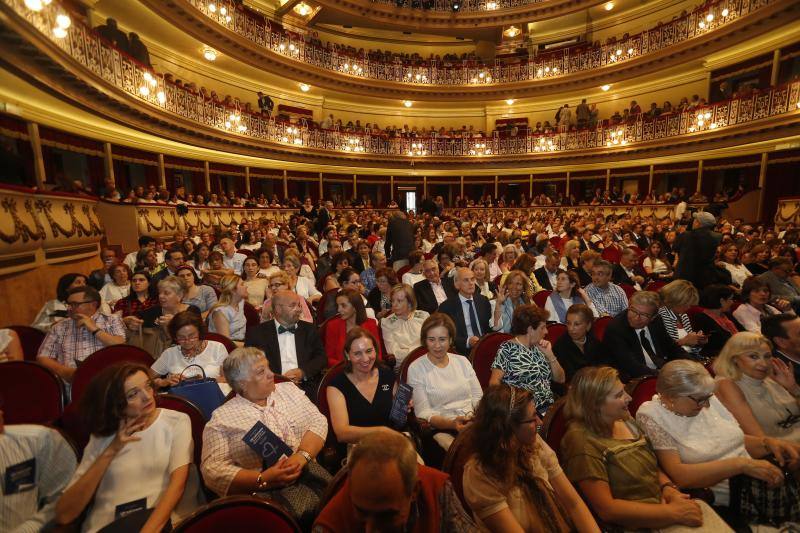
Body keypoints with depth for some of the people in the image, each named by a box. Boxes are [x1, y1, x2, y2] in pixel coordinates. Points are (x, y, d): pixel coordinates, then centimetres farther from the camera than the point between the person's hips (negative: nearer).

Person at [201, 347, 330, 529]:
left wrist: (302, 455, -11)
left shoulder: (289, 389, 13)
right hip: (266, 493, -3)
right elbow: (213, 471, -4)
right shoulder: (221, 418, 3)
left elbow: (317, 421, 7)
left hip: (310, 473, 4)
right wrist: (263, 480, -16)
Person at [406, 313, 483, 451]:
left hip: (473, 424, 6)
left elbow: (478, 397, 13)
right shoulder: (416, 368, -2)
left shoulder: (462, 361, 13)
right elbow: (423, 413, -6)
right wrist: (452, 423, -22)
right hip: (441, 429, -5)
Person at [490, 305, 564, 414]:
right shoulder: (507, 349, -1)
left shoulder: (538, 348, 17)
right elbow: (494, 382, -6)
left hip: (549, 408, 6)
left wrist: (549, 354, 4)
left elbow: (560, 379, 17)